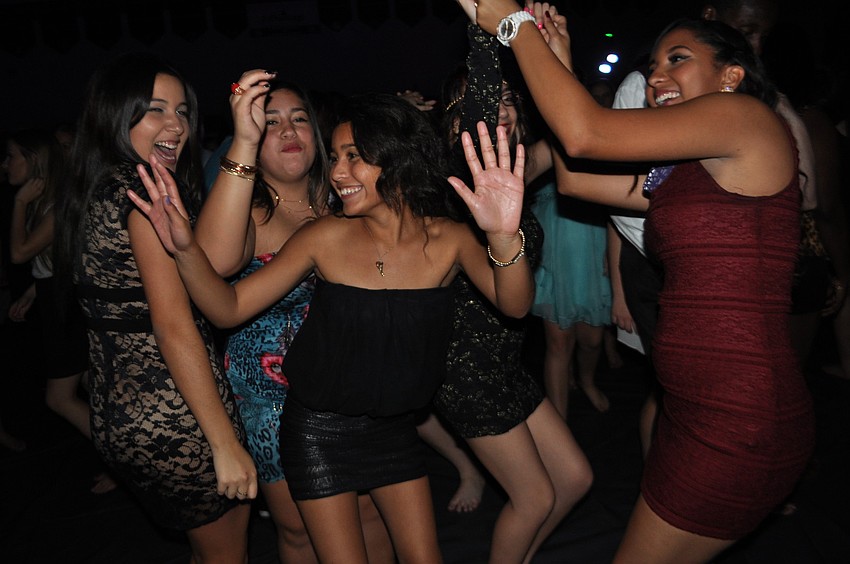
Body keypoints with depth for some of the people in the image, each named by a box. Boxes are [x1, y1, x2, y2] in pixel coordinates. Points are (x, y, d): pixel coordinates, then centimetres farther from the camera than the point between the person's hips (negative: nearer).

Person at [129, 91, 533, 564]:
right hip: (319, 428, -1)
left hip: (394, 426, 2)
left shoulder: (448, 238, -13)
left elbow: (514, 305, -28)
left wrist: (504, 237, -49)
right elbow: (229, 308, -14)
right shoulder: (328, 236, -16)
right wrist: (187, 250, -33)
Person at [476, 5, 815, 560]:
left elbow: (584, 134, -18)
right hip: (699, 411, 9)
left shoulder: (747, 113, -9)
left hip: (739, 425, -9)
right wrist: (560, 66, 14)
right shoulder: (687, 175, 16)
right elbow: (575, 176, 14)